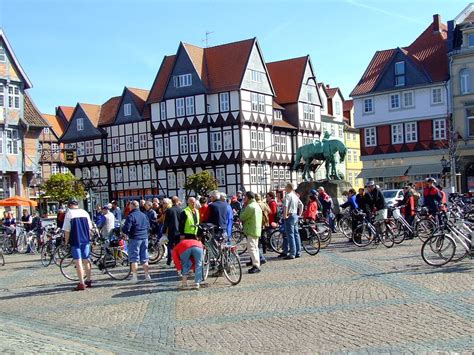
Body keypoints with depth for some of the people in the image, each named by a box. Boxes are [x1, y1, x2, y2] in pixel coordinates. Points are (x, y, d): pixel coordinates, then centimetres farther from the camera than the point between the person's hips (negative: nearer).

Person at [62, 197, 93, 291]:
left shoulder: (69, 213, -7)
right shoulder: (84, 212, 6)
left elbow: (67, 230, -10)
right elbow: (90, 227, 9)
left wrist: (66, 241, 1)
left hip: (75, 241, -5)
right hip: (86, 240, 5)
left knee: (78, 262, -2)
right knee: (86, 261, 16)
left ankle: (81, 284, -3)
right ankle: (88, 281, 25)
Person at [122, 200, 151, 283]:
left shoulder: (131, 216, -12)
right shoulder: (144, 215, 8)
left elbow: (126, 229, -16)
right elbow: (148, 226, 16)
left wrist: (123, 231, 4)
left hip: (134, 239, -6)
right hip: (144, 238, 6)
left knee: (134, 259, 2)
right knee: (144, 259, 12)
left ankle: (134, 277, 2)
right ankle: (147, 275, 14)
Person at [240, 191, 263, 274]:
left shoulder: (250, 206, -16)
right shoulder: (257, 205, 16)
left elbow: (242, 217, -12)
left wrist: (244, 207, -2)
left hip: (251, 230, -10)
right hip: (257, 230, 10)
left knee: (251, 248, -10)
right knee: (255, 248, 15)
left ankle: (256, 265, -14)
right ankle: (257, 265, 18)